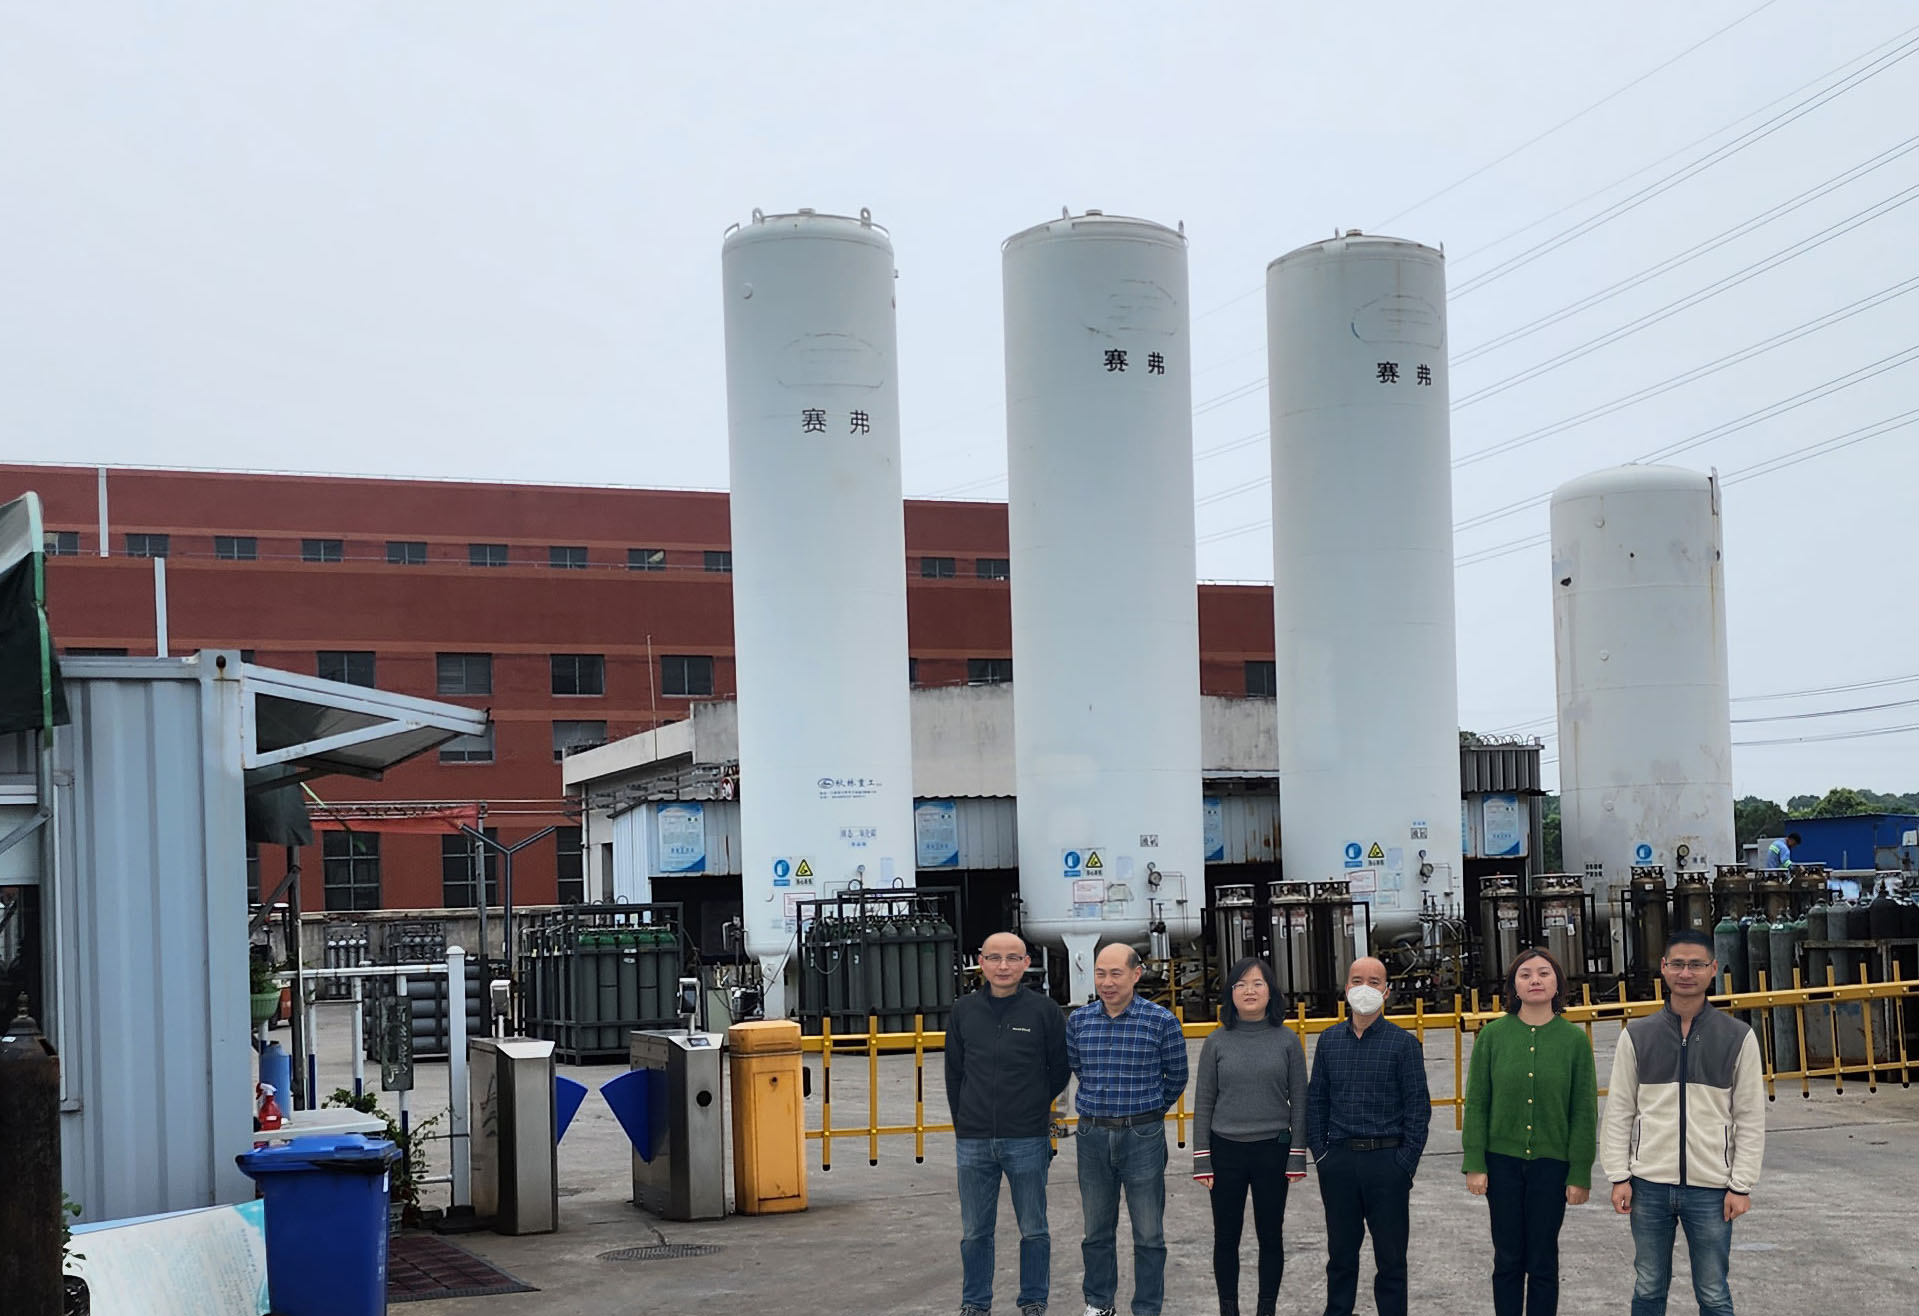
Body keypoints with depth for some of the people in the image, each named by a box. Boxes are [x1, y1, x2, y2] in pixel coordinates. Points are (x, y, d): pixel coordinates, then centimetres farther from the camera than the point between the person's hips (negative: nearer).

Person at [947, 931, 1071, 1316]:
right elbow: (954, 1073, 11)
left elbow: (1060, 1070, 6)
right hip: (973, 1141, 2)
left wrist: (1034, 1108, 9)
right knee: (975, 1232, 10)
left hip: (1028, 1140, -2)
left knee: (1033, 1230, 8)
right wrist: (964, 1122, 9)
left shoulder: (1044, 1010, -4)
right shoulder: (964, 1011, 3)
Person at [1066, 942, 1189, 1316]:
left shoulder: (1161, 1021, -8)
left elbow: (1175, 1077, 4)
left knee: (1149, 1234, 4)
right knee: (1097, 1230, 14)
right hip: (1092, 1135, 3)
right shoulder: (1079, 1020, 1)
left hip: (1143, 1137, -3)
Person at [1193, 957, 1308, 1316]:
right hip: (1226, 1151, 0)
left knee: (1270, 1235, 8)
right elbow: (1203, 1102, 2)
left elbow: (1299, 1101, 2)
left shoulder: (1287, 1041, -1)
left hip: (1272, 1150, 0)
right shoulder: (1218, 1042, 0)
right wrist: (1202, 1159, -1)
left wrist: (1297, 1156, -2)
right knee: (1226, 1237, 7)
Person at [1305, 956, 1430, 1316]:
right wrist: (1319, 1152, 3)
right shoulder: (1329, 1040, 8)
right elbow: (1315, 1100, 12)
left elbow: (1418, 1108, -4)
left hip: (1387, 1161, -3)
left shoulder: (1404, 1043, -2)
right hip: (1338, 1161, 3)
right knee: (1340, 1251, 12)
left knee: (1390, 1255, 4)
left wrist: (1405, 1163, -10)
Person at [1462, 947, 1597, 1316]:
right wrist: (1475, 1164, -4)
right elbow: (1476, 1103, 1)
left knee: (1542, 1261, 7)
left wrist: (1580, 1175, -3)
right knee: (1508, 1259, 8)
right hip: (1503, 1161, 1)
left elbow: (1584, 1113, -1)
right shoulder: (1493, 1035, -2)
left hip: (1552, 1162, -1)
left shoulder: (1575, 1039, -3)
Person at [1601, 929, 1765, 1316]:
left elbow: (1750, 1119, 1)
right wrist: (1619, 1177, -1)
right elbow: (1619, 1113, 5)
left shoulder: (1738, 1038, 0)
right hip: (1649, 1185, 1)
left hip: (1711, 1188, -1)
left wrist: (1741, 1185, -3)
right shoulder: (1637, 1036, 2)